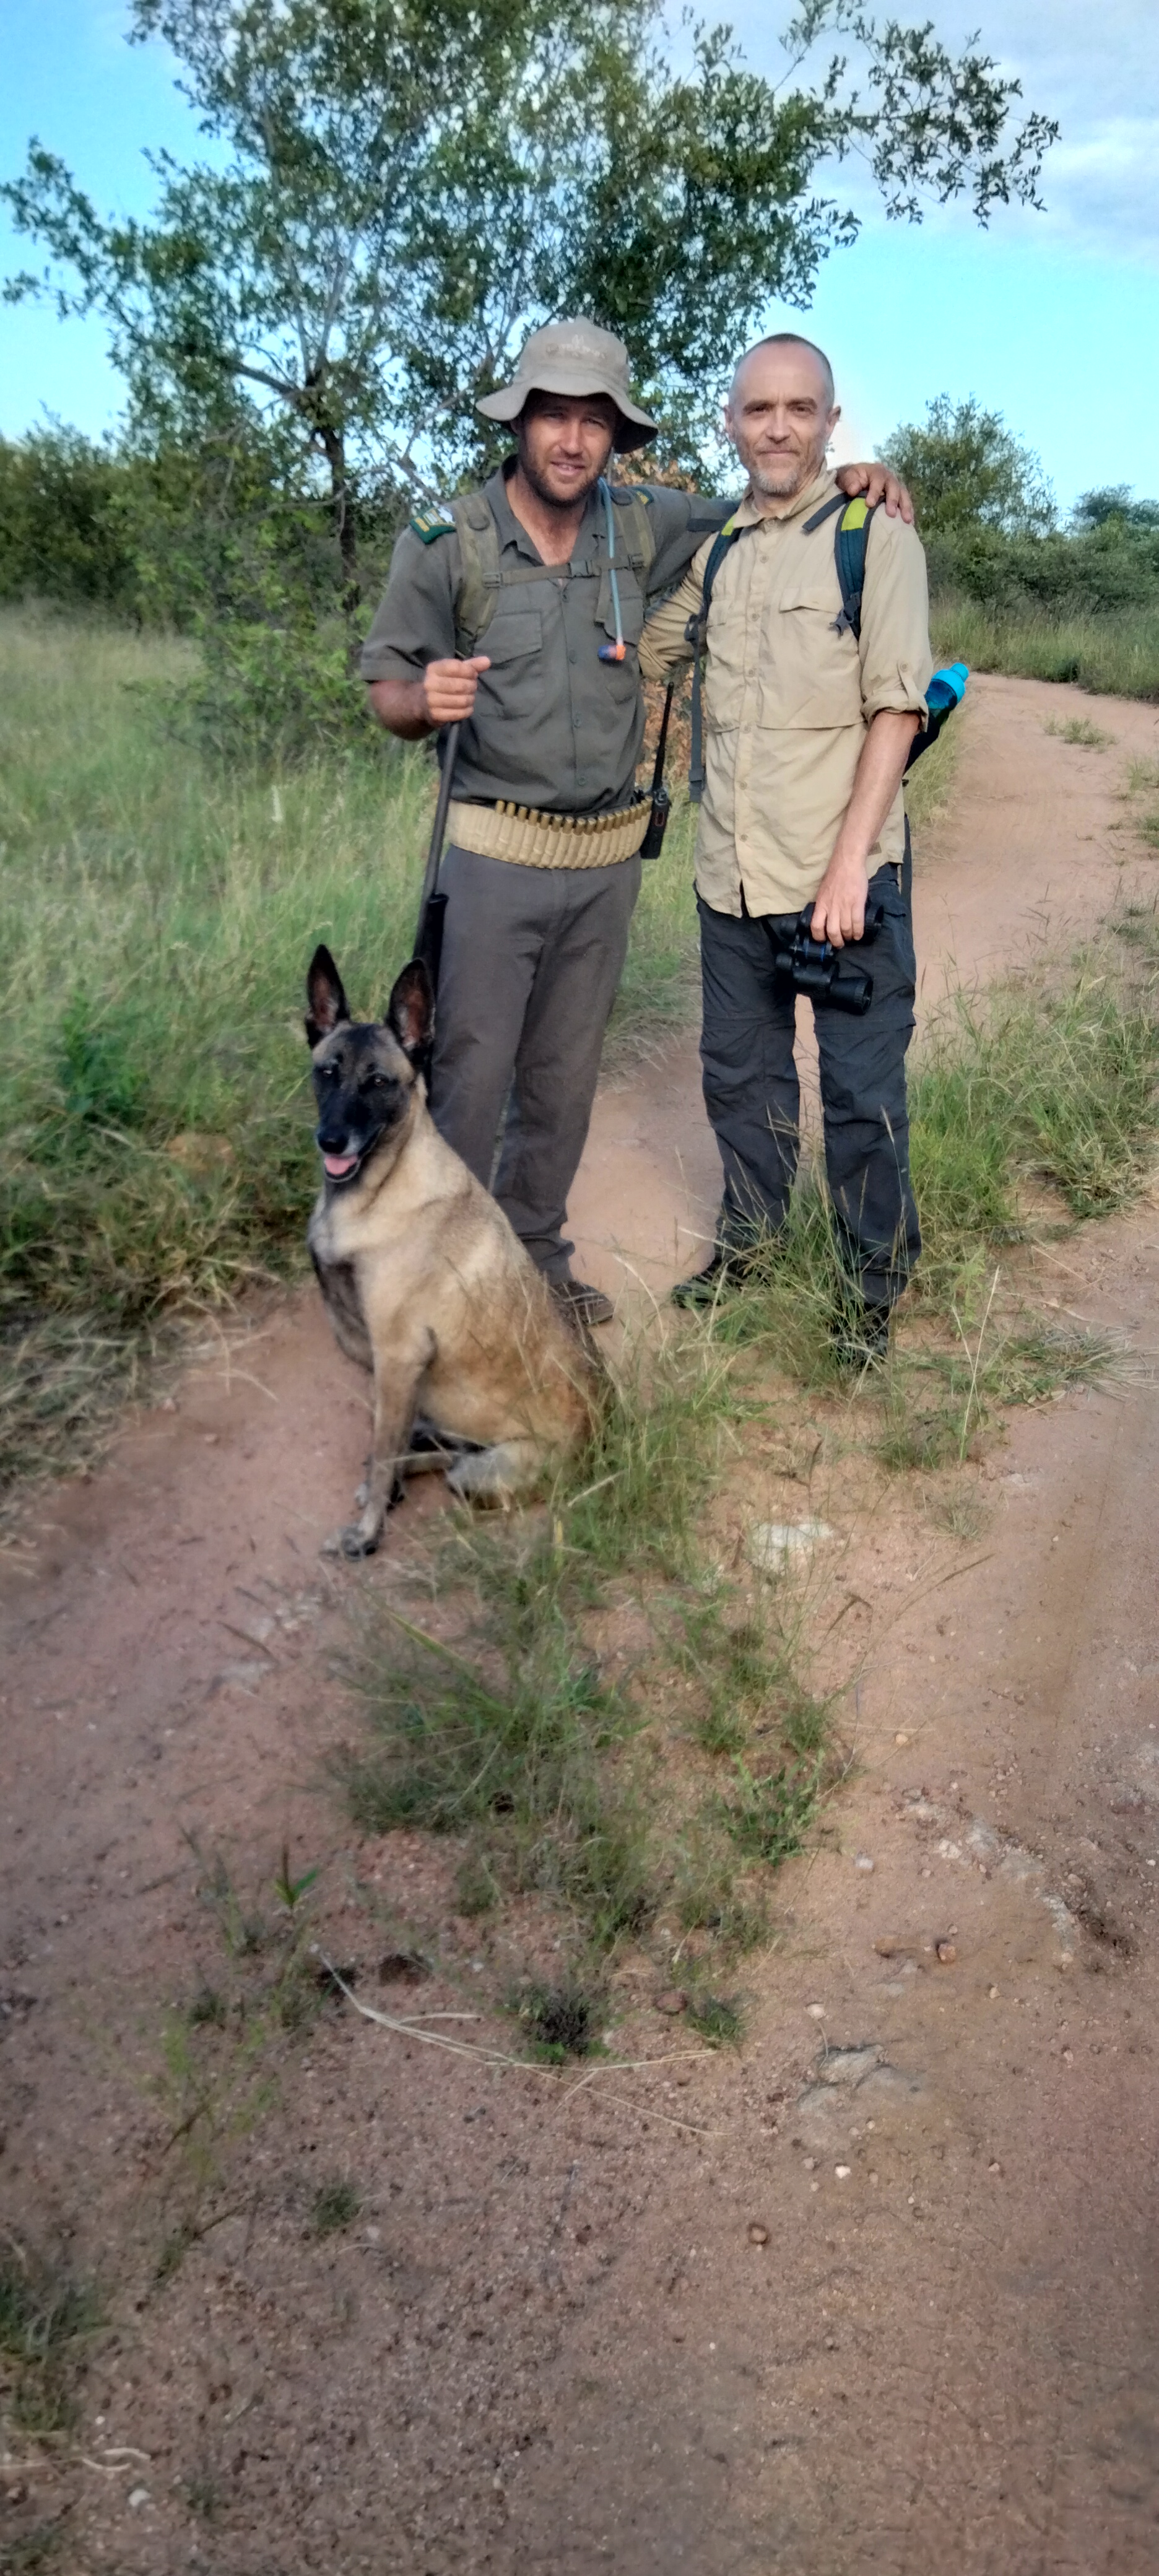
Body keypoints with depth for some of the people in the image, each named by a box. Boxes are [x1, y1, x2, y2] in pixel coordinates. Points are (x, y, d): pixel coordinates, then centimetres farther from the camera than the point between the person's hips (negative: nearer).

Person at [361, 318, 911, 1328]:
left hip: (609, 857, 4)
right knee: (470, 1073, -4)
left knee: (565, 1075, 13)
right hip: (497, 854, -4)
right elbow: (387, 691, -3)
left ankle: (536, 1252, 28)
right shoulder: (445, 542, -7)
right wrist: (426, 698, -26)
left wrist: (839, 478, 1)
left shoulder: (642, 525, 3)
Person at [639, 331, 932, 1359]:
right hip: (733, 876, 6)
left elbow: (897, 706, -11)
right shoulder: (715, 549, 11)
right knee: (740, 1071, 18)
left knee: (862, 1090, 2)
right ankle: (748, 1235, 37)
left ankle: (875, 1282, 19)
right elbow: (642, 647, 26)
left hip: (844, 875, -5)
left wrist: (850, 863, -18)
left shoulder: (877, 537, -5)